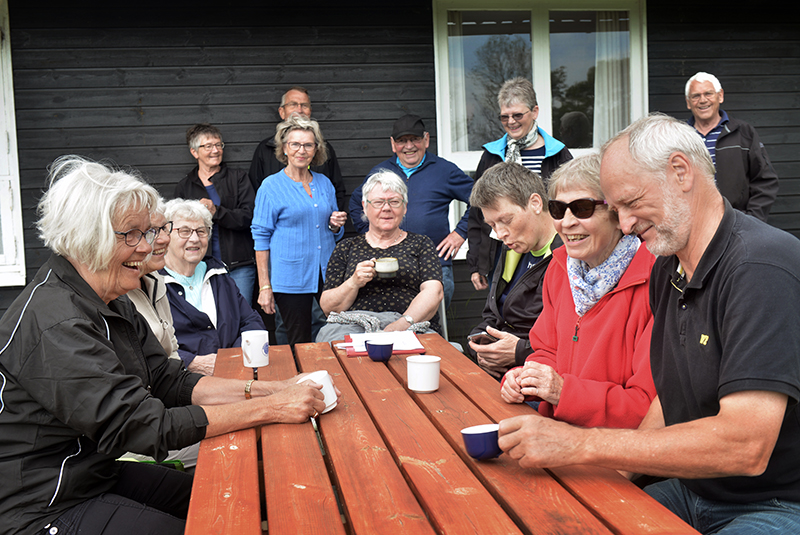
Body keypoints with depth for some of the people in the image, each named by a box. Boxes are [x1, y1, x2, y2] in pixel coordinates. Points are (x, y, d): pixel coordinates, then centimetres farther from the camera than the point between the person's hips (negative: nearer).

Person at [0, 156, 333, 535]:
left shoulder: (111, 303, 4)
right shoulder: (53, 325, -27)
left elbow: (170, 381, 2)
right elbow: (144, 426, -29)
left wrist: (270, 389, -10)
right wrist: (271, 409, -28)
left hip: (96, 473, 9)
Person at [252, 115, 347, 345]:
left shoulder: (324, 183, 12)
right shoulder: (271, 187, -2)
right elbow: (261, 238, -4)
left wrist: (335, 225, -4)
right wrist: (264, 286, -9)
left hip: (327, 275, 4)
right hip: (290, 279, -4)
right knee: (299, 345, 2)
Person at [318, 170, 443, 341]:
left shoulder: (421, 244, 18)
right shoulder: (346, 247, 19)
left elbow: (433, 292, 0)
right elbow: (327, 307, 12)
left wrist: (403, 323, -19)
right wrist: (354, 283, -9)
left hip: (411, 328, -2)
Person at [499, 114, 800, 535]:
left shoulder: (762, 267, -21)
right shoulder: (666, 271, 7)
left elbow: (745, 447, -28)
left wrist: (581, 445, -26)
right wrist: (621, 465, -3)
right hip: (691, 489, 8)